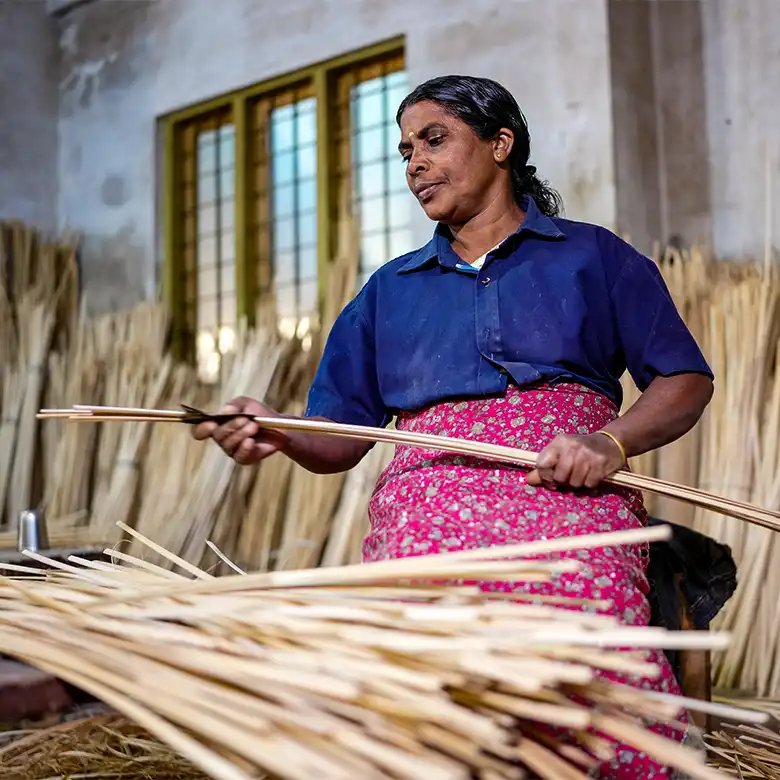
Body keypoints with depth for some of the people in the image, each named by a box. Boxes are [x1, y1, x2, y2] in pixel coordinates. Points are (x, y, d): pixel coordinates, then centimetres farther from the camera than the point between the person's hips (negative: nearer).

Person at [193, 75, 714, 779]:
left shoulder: (592, 256, 19)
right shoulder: (390, 291, 27)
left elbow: (686, 380, 12)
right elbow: (342, 437, 19)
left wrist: (611, 442, -7)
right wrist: (279, 434, -3)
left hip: (567, 493, -2)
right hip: (430, 497, 2)